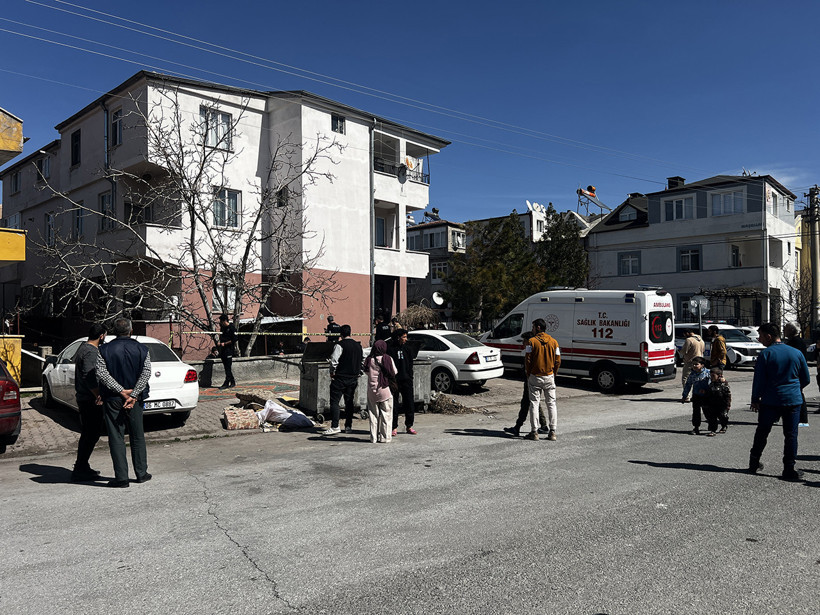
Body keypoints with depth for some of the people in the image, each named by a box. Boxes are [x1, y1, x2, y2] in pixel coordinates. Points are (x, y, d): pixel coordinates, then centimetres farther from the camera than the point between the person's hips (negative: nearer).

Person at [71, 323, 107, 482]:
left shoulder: (83, 348, 17)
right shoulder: (91, 352, -17)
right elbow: (89, 377, -26)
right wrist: (99, 395, -22)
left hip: (83, 398, 11)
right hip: (91, 400, -11)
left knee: (87, 434, 17)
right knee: (91, 434, -6)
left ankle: (82, 467, 26)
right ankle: (80, 470, -2)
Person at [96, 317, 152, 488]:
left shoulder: (104, 350, -2)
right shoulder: (142, 349, 0)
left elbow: (102, 374, -13)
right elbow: (146, 373, -9)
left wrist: (121, 391, -13)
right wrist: (132, 395, -13)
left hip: (113, 400, -1)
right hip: (135, 400, 2)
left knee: (116, 438, 4)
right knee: (137, 437, 13)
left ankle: (121, 477, 4)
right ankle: (141, 474, 18)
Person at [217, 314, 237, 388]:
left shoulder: (232, 328, -9)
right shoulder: (222, 328, 14)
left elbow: (234, 340, -12)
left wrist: (224, 343, -13)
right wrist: (219, 342, 7)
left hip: (229, 349, -8)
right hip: (223, 349, 8)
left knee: (228, 367, -8)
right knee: (226, 367, 10)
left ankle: (226, 383, -9)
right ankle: (232, 382, 18)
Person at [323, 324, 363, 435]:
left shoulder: (340, 345, -12)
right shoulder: (358, 346, 9)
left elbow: (334, 360, -17)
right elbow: (360, 362, 16)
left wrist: (332, 373, -3)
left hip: (340, 378, -6)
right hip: (353, 378, 6)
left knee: (334, 401, -2)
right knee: (349, 402, 12)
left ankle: (334, 426, -7)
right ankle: (348, 426, 15)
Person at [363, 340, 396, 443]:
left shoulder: (369, 360, -4)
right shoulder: (387, 359, -11)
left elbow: (366, 371, 9)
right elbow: (394, 373, -5)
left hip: (372, 390, 2)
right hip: (384, 389, -2)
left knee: (373, 414, 10)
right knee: (386, 414, 7)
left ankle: (374, 437, 12)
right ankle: (385, 437, 7)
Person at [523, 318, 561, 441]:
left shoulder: (531, 341, -8)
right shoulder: (553, 341, 3)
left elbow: (527, 359, -9)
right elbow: (558, 361, 3)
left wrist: (528, 374, 3)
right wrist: (553, 373, 14)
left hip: (535, 377, -3)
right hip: (549, 377, 3)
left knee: (534, 403, 4)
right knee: (551, 403, 9)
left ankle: (534, 432, 3)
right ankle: (553, 432, 8)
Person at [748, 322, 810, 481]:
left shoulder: (765, 354, -8)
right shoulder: (796, 353, 3)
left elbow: (759, 380, -8)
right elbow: (806, 379, 11)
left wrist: (755, 399, 2)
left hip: (770, 401, -2)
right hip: (793, 400, 2)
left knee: (762, 432, 10)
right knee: (791, 435, 6)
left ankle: (754, 463, 18)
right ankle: (789, 470, 6)